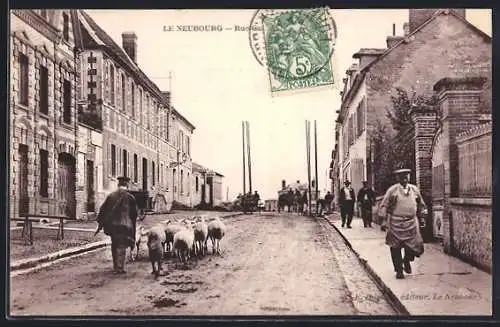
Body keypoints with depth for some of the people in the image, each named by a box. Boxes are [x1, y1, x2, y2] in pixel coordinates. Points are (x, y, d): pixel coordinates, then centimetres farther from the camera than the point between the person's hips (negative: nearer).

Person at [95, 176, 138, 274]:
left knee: (114, 246, 17)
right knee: (121, 246, 1)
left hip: (112, 225, 4)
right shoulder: (130, 197, -4)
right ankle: (119, 267, -6)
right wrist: (133, 227, 13)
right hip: (124, 225, -4)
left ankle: (115, 266, 26)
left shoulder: (110, 196, 4)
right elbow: (134, 214, 1)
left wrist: (100, 224, 10)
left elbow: (102, 210, 4)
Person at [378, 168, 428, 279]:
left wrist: (424, 212, 15)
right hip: (396, 223, -3)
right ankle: (399, 270, 18)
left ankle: (406, 261, 28)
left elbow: (421, 204, 24)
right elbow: (384, 206, -1)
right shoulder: (392, 190, -1)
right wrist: (384, 220, -8)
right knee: (396, 248, 2)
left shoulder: (414, 189, 11)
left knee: (415, 245, -3)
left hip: (411, 222, 3)